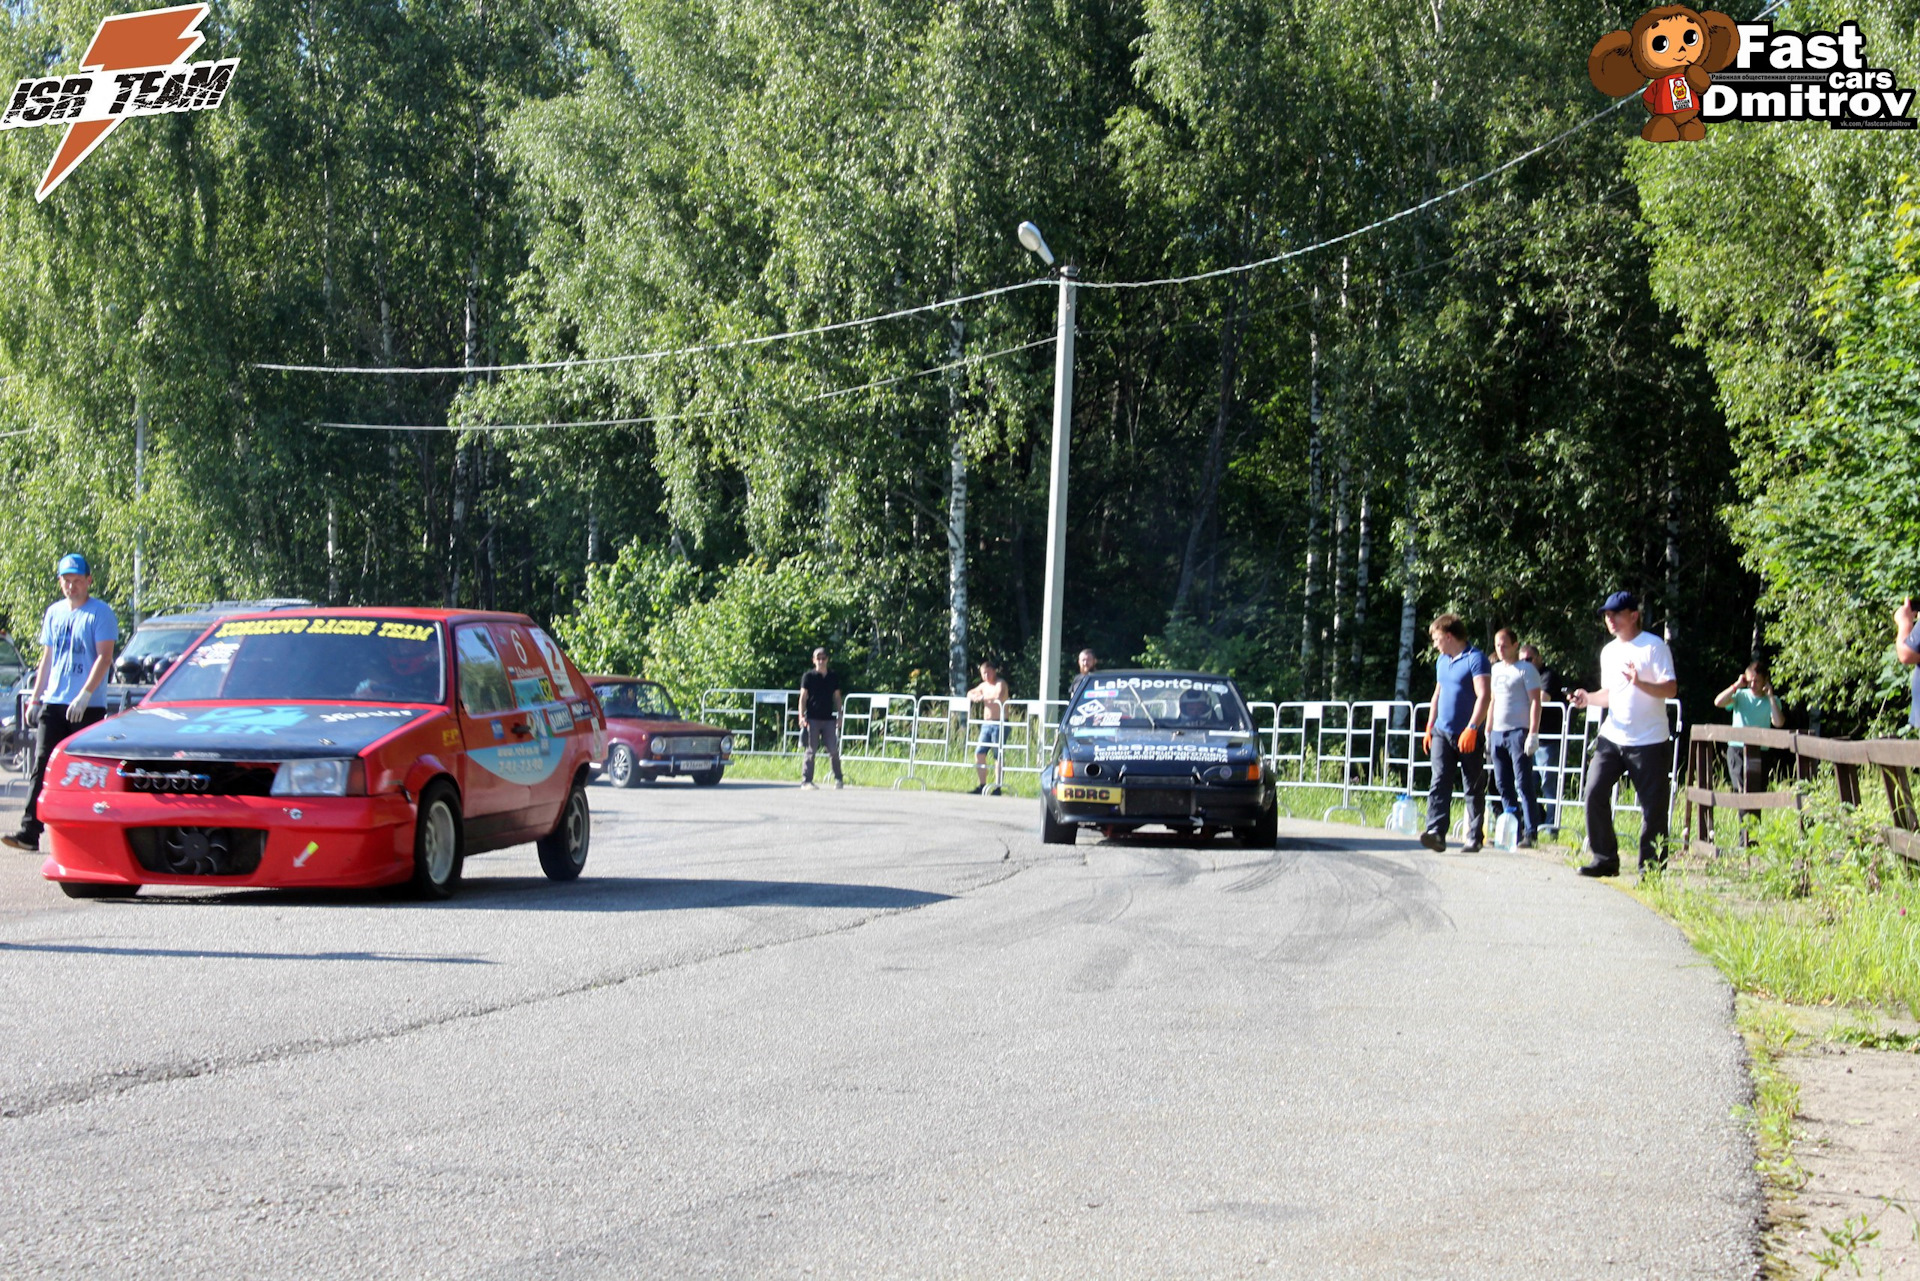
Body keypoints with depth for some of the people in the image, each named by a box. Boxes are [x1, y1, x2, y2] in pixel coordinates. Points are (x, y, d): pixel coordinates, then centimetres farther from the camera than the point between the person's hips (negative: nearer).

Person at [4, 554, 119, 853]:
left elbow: (104, 657, -11)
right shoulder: (54, 613, 15)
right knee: (42, 766, -5)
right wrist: (34, 698, 15)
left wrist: (84, 695, -21)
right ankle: (29, 831, -11)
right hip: (52, 703, 5)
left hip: (87, 706, -5)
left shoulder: (100, 613, -3)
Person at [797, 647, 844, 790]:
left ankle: (838, 779, 12)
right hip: (812, 719, -3)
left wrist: (839, 715, 8)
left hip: (829, 719, 3)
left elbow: (837, 697, 16)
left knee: (834, 750, 1)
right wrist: (802, 716, -9)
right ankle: (806, 780, 2)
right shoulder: (808, 677, 2)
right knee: (811, 750, -2)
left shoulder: (833, 677, 11)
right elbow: (803, 697, -1)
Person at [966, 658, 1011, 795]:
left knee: (998, 755, -7)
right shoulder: (984, 685, 15)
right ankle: (982, 785, 9)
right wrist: (972, 696, 5)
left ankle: (997, 787, -5)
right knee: (979, 753, 2)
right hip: (986, 724, 8)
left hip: (999, 724, -8)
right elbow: (971, 693, 29)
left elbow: (999, 697, -27)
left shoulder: (1000, 684, -7)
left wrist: (982, 698, -22)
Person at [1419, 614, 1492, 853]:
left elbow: (1483, 696, -18)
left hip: (1468, 737, -6)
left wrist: (1472, 728, -25)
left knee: (1474, 788, 4)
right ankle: (1436, 832, -18)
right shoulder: (1442, 661, 15)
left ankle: (1474, 838, 9)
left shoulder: (1475, 659, -10)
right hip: (1443, 733, 6)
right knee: (1439, 782, -9)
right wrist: (1429, 727, 20)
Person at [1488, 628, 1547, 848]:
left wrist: (1533, 733, -16)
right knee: (1503, 784, 6)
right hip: (1498, 732, 7)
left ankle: (1530, 833, -11)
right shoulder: (1496, 669, 18)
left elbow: (1535, 702, -8)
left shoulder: (1526, 669, -3)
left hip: (1519, 731, -7)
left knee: (1524, 783, -10)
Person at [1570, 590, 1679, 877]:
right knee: (1594, 794, -4)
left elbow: (1670, 689, -14)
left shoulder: (1654, 646, -6)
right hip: (1612, 737, 6)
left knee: (1653, 807, -3)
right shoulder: (1609, 652, 15)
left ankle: (1652, 866, 7)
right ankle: (1605, 859, 6)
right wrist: (1588, 699, 5)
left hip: (1648, 743, -6)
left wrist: (1640, 683, -29)